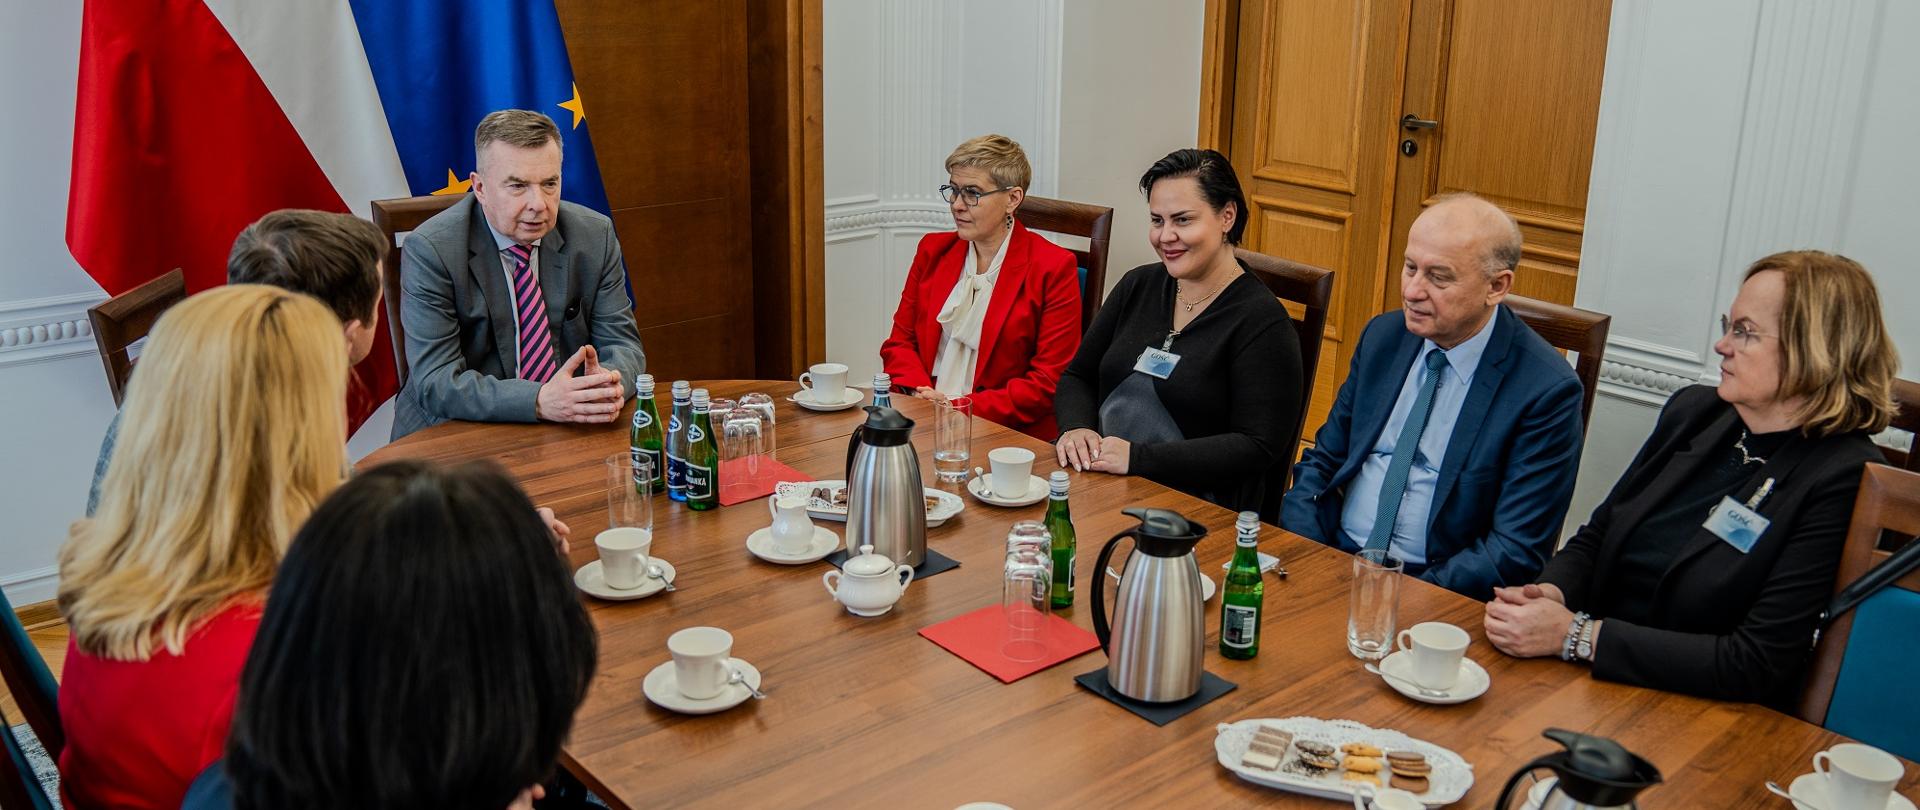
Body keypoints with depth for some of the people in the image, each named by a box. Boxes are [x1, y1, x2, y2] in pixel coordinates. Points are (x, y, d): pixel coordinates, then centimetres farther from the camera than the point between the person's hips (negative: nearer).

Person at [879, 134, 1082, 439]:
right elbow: (899, 343, 12)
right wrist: (922, 396, -9)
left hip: (1008, 434, -5)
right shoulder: (933, 250, 13)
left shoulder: (1053, 268, -3)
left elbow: (1050, 383, -7)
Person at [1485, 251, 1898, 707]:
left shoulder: (1844, 479, -13)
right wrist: (1550, 595, -10)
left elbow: (1755, 665, -18)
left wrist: (1576, 635, -22)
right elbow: (1593, 540, 13)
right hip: (1588, 689, 6)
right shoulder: (1693, 411, 6)